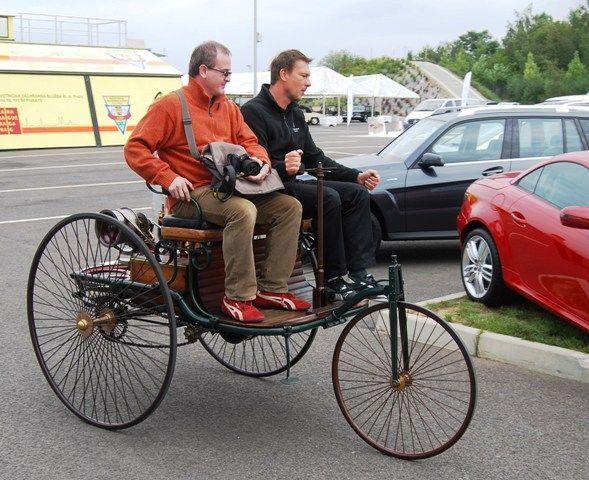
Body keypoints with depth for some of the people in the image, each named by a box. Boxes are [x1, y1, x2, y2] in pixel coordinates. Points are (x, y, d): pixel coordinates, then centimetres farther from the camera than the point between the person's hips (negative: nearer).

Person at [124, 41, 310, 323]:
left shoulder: (228, 107, 19)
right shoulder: (170, 105, -2)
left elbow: (248, 141, 17)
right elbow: (135, 149, -6)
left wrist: (261, 161, -7)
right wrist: (168, 178, -18)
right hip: (192, 195, -7)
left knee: (290, 206, -8)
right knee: (243, 210, -35)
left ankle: (271, 289, -9)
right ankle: (238, 297, -28)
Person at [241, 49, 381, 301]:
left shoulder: (295, 114, 19)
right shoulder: (254, 111, -10)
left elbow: (315, 158, 18)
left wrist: (356, 176, 8)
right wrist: (283, 168, -40)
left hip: (293, 183, 9)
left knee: (357, 193, -7)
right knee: (329, 198, -29)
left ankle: (360, 274, -13)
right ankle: (334, 280, -21)